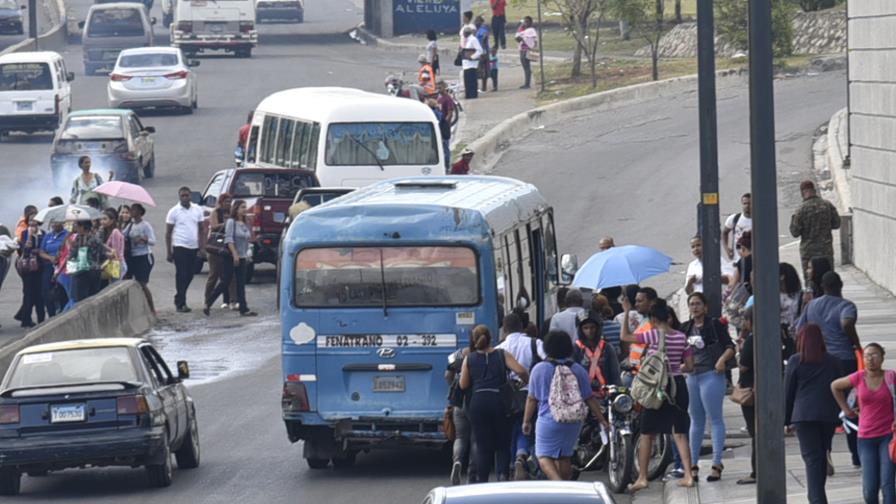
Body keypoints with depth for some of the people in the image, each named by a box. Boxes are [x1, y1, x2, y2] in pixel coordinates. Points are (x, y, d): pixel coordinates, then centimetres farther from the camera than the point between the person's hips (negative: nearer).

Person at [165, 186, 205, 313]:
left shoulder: (197, 210, 7)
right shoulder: (174, 212, -2)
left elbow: (201, 230, 11)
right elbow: (168, 233, 0)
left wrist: (202, 247, 3)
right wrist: (169, 252, -3)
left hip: (193, 247, 4)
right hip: (180, 247, -4)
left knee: (189, 275, 10)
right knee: (181, 276, -7)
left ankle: (179, 299, 27)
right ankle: (181, 304, -6)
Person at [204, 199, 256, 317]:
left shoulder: (245, 224, 13)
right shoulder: (231, 222, -9)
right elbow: (229, 240, -16)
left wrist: (246, 255, 15)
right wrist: (235, 254, -22)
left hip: (242, 258, 7)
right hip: (230, 258, -7)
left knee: (241, 284, 4)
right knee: (225, 282, -5)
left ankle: (244, 309, 2)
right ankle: (208, 304, 7)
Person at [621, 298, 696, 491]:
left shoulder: (655, 335, -12)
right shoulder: (681, 337, 3)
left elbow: (625, 336, -11)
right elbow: (690, 366, 6)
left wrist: (626, 312, -5)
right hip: (678, 385, 5)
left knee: (647, 434, 5)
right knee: (679, 433, 8)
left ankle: (642, 478, 5)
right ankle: (688, 475, 0)